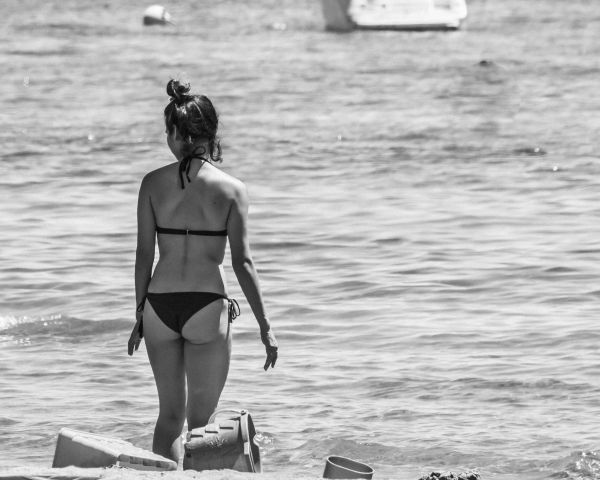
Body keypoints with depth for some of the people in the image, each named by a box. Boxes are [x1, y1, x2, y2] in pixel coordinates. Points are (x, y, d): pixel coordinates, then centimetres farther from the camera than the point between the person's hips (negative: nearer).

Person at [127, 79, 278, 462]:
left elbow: (144, 254, 2)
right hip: (207, 304, -2)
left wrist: (140, 315, 12)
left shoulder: (153, 183, 1)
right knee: (201, 418, 7)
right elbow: (242, 262, -7)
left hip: (160, 303, 2)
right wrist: (265, 326, -2)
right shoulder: (231, 189, -4)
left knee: (170, 413, 14)